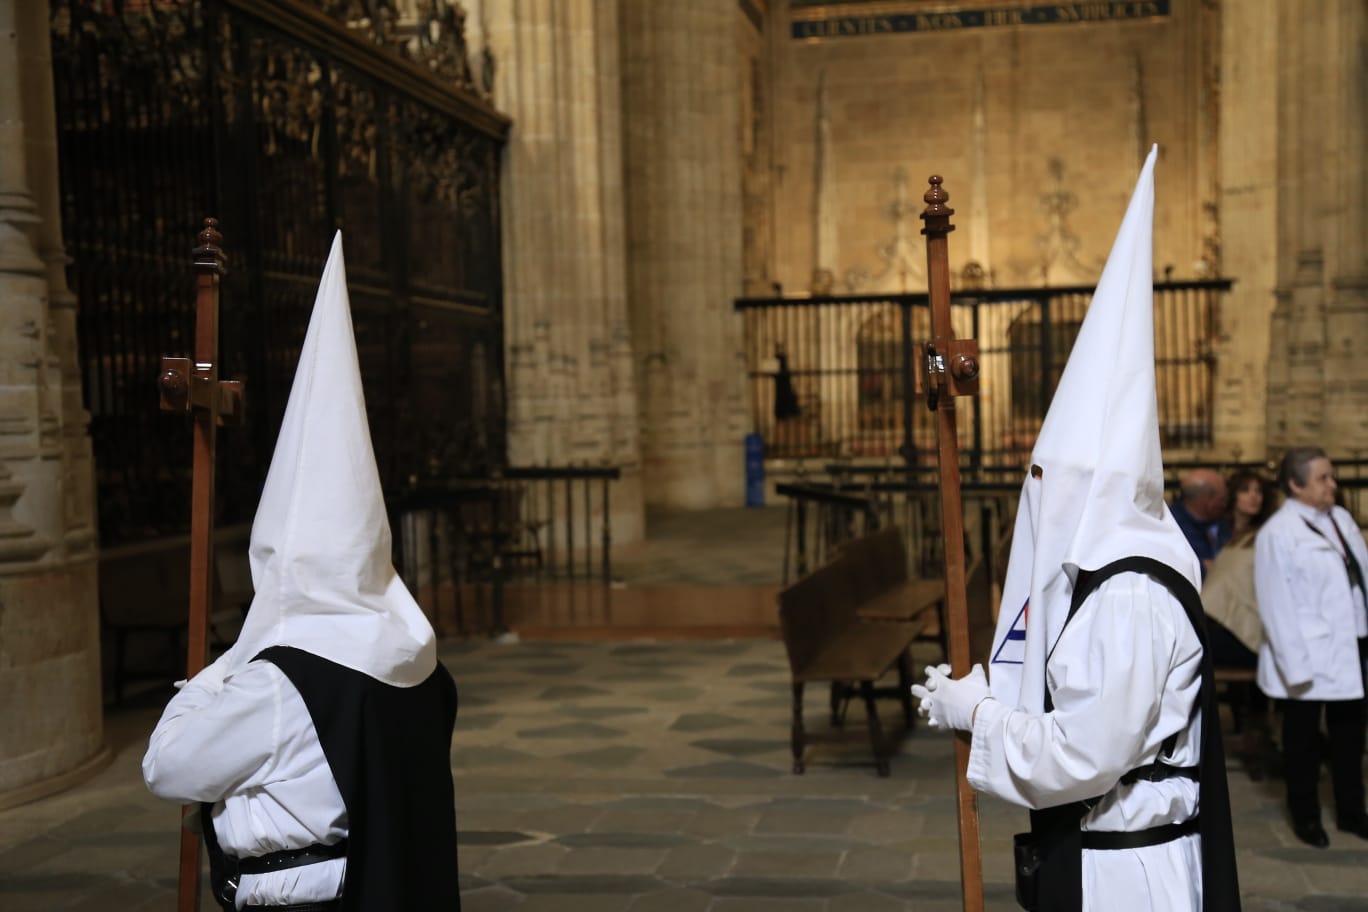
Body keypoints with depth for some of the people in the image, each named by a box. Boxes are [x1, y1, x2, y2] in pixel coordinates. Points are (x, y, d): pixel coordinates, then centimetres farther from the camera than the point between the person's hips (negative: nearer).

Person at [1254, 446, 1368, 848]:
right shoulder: (1277, 534, -16)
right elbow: (1277, 606, -17)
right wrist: (1295, 665, -18)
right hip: (1310, 654, -6)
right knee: (1303, 739, 11)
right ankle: (1305, 817, 26)